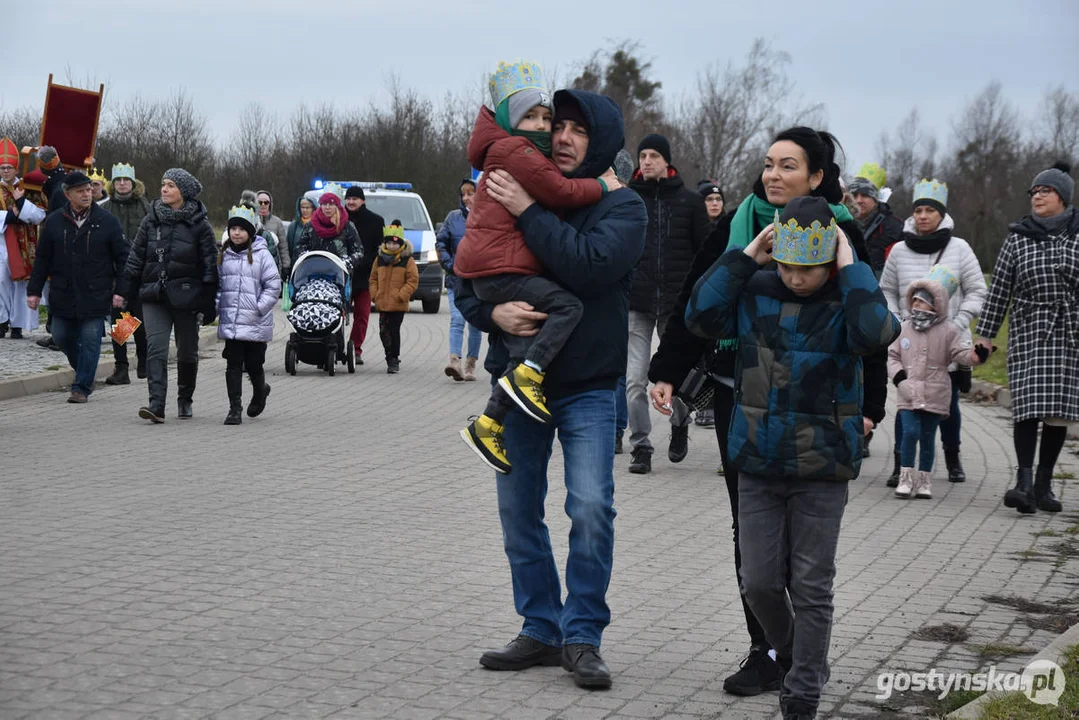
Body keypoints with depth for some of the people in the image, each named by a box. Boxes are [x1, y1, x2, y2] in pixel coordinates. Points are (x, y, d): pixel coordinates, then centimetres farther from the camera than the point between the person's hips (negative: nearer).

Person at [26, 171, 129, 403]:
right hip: (63, 295, 3)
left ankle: (82, 387, 5)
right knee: (62, 336, 9)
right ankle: (83, 371, 34)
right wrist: (34, 290, 5)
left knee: (90, 340, -4)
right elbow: (42, 260, 9)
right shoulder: (54, 222, 4)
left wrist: (120, 290, -7)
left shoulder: (107, 222, -2)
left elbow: (122, 258, 0)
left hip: (96, 295, -3)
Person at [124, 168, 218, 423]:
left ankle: (185, 400, 29)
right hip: (154, 296, 2)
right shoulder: (151, 221, 8)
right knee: (155, 348, -13)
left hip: (185, 296, -2)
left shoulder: (199, 225, -2)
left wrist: (207, 303, -7)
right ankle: (156, 404, -20)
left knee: (187, 351, 10)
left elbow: (209, 267, -2)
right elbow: (135, 258, 11)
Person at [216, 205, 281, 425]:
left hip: (255, 323, -3)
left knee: (253, 364, 6)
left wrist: (259, 308, -11)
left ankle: (260, 391, 37)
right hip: (230, 322, 3)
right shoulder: (223, 255, 9)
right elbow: (217, 285, 16)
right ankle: (235, 409, 2)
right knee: (233, 365, -1)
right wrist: (217, 307, 3)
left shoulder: (261, 255, -4)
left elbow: (273, 286, -4)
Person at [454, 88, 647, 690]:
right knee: (519, 513, 9)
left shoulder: (622, 206, -5)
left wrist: (530, 212, -22)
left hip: (588, 386, -4)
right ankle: (542, 629, 21)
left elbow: (589, 264, -25)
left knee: (592, 508, -14)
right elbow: (468, 282, 5)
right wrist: (493, 313, -15)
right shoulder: (512, 196, 5)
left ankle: (583, 635, -2)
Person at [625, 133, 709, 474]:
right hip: (635, 304, 0)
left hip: (677, 304, 0)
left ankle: (680, 423, 37)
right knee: (635, 381, -5)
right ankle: (641, 447, 3)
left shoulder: (690, 201, 4)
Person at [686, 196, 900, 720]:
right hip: (758, 464, 3)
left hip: (823, 470, -3)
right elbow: (701, 315, -8)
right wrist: (742, 258, -9)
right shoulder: (756, 293, 1)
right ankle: (790, 654, 33)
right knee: (760, 582, 6)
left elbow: (876, 333, -27)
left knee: (811, 588, 2)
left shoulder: (846, 300, -7)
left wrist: (851, 269, -19)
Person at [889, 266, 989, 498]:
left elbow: (960, 352, -7)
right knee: (910, 432, -10)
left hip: (935, 395, -1)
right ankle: (906, 477, -2)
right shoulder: (905, 329, 6)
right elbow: (893, 355, 11)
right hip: (909, 392, 1)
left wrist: (977, 355, -27)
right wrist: (898, 374, -6)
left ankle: (924, 480, 16)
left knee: (927, 437, 6)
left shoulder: (949, 331, -1)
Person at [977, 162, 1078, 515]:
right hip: (1029, 333, -1)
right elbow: (999, 290, 7)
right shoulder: (1018, 238, 5)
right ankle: (1024, 481, -19)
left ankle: (1043, 484, 12)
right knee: (1028, 405, -13)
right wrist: (984, 334, 6)